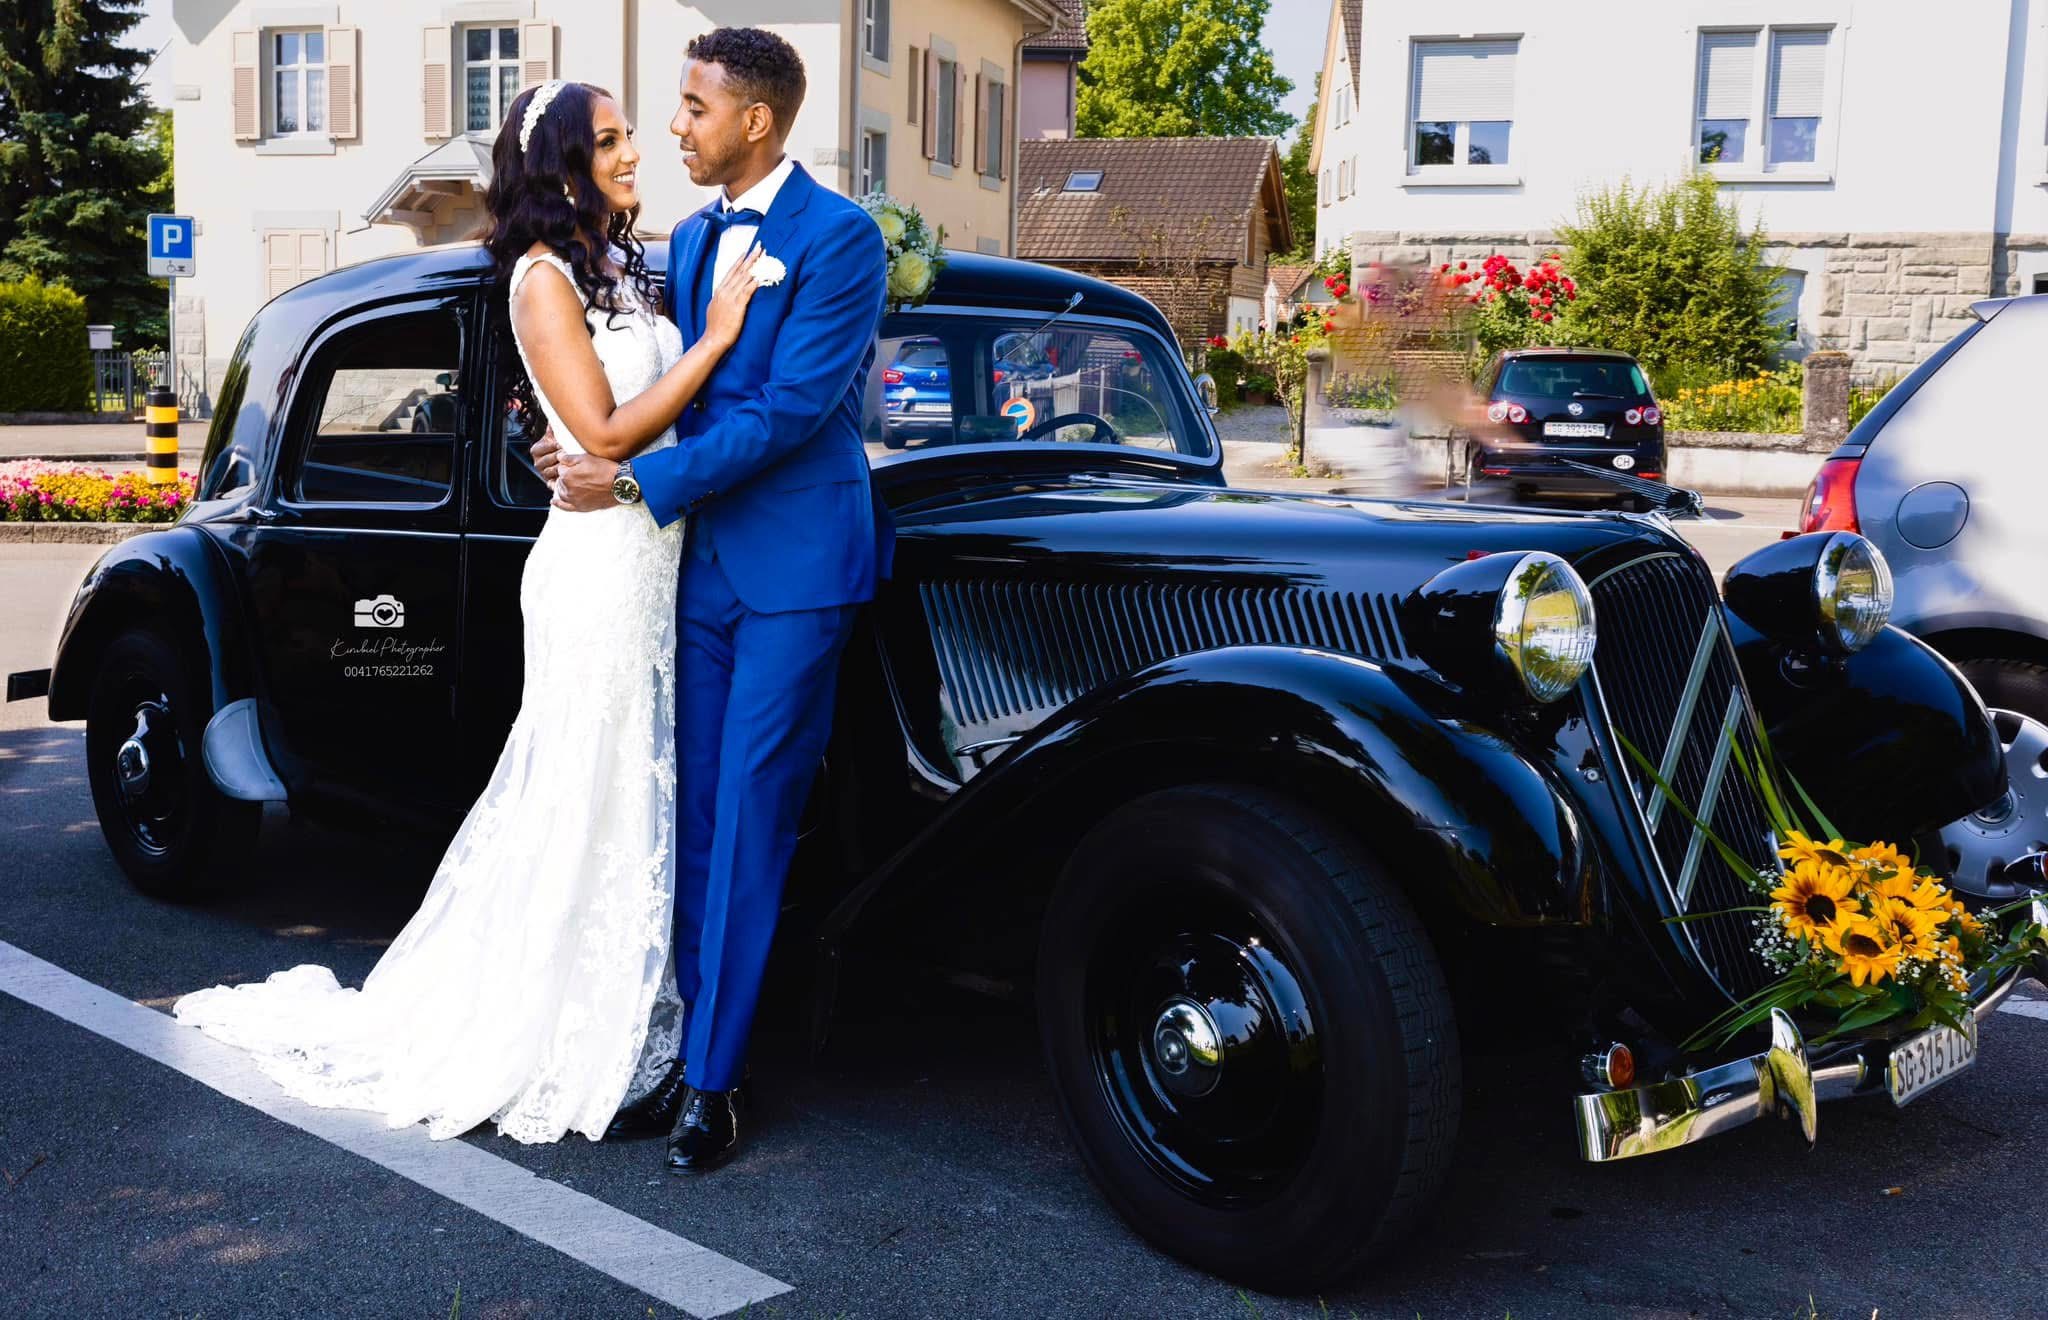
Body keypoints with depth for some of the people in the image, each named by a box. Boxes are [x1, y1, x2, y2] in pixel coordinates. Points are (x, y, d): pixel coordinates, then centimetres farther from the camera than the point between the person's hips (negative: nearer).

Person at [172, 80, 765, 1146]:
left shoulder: (629, 266, 15)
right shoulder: (546, 277, -10)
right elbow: (605, 434, -17)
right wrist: (714, 339, -15)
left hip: (658, 560, 8)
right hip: (600, 567, -8)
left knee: (637, 796, 13)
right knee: (585, 807, 0)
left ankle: (624, 1009, 26)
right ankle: (564, 1048, 12)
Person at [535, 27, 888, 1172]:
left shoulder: (839, 237, -9)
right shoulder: (692, 239, 15)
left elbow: (789, 408, -17)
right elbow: (680, 387, 16)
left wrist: (639, 481, -15)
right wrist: (595, 444, -2)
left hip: (795, 567, -7)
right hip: (705, 560, 7)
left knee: (747, 823, -4)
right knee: (699, 819, 8)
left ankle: (713, 1080, 4)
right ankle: (695, 1054, 18)